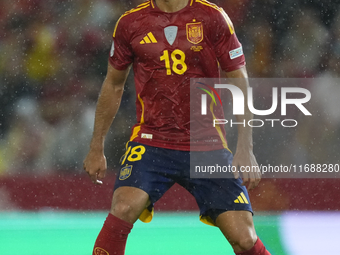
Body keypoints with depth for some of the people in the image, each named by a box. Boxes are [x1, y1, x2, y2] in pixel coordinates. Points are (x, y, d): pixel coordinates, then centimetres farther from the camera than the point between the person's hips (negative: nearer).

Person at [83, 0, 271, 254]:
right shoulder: (131, 22, 3)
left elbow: (240, 82, 0)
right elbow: (114, 85, 16)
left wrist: (245, 148, -8)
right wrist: (97, 148, 18)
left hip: (207, 145, 0)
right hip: (150, 140, 0)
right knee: (124, 208, -27)